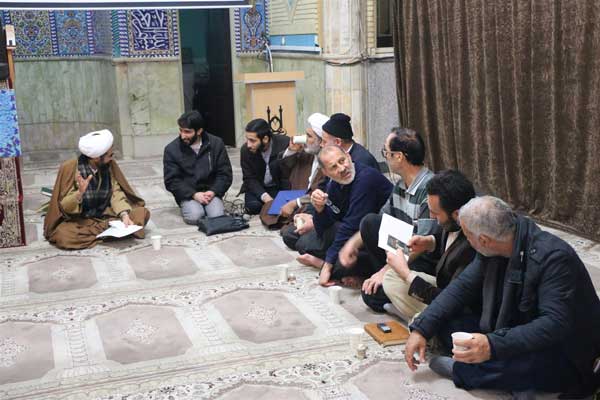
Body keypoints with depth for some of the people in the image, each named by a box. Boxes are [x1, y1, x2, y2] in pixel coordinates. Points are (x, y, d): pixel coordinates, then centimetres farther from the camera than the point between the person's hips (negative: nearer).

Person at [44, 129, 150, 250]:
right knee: (63, 236, -35)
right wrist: (80, 193, -36)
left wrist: (125, 215, -27)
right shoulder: (69, 168, -18)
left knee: (143, 213, -13)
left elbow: (116, 193, -9)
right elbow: (64, 207, -16)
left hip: (105, 215, 3)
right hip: (78, 220, -3)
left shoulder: (109, 165, -7)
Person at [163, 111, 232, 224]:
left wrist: (213, 192, -15)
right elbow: (171, 181, -6)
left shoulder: (216, 144, 0)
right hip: (187, 194, -1)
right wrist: (194, 194, -17)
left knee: (217, 216, -26)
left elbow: (225, 174, 1)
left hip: (211, 192, 1)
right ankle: (188, 207, 5)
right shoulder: (171, 149, -3)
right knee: (195, 216, -28)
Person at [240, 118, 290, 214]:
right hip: (258, 188, 1)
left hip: (281, 186, -1)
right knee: (253, 206, -26)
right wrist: (263, 195, -24)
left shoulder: (285, 144, -21)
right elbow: (250, 178, -7)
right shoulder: (245, 150, -11)